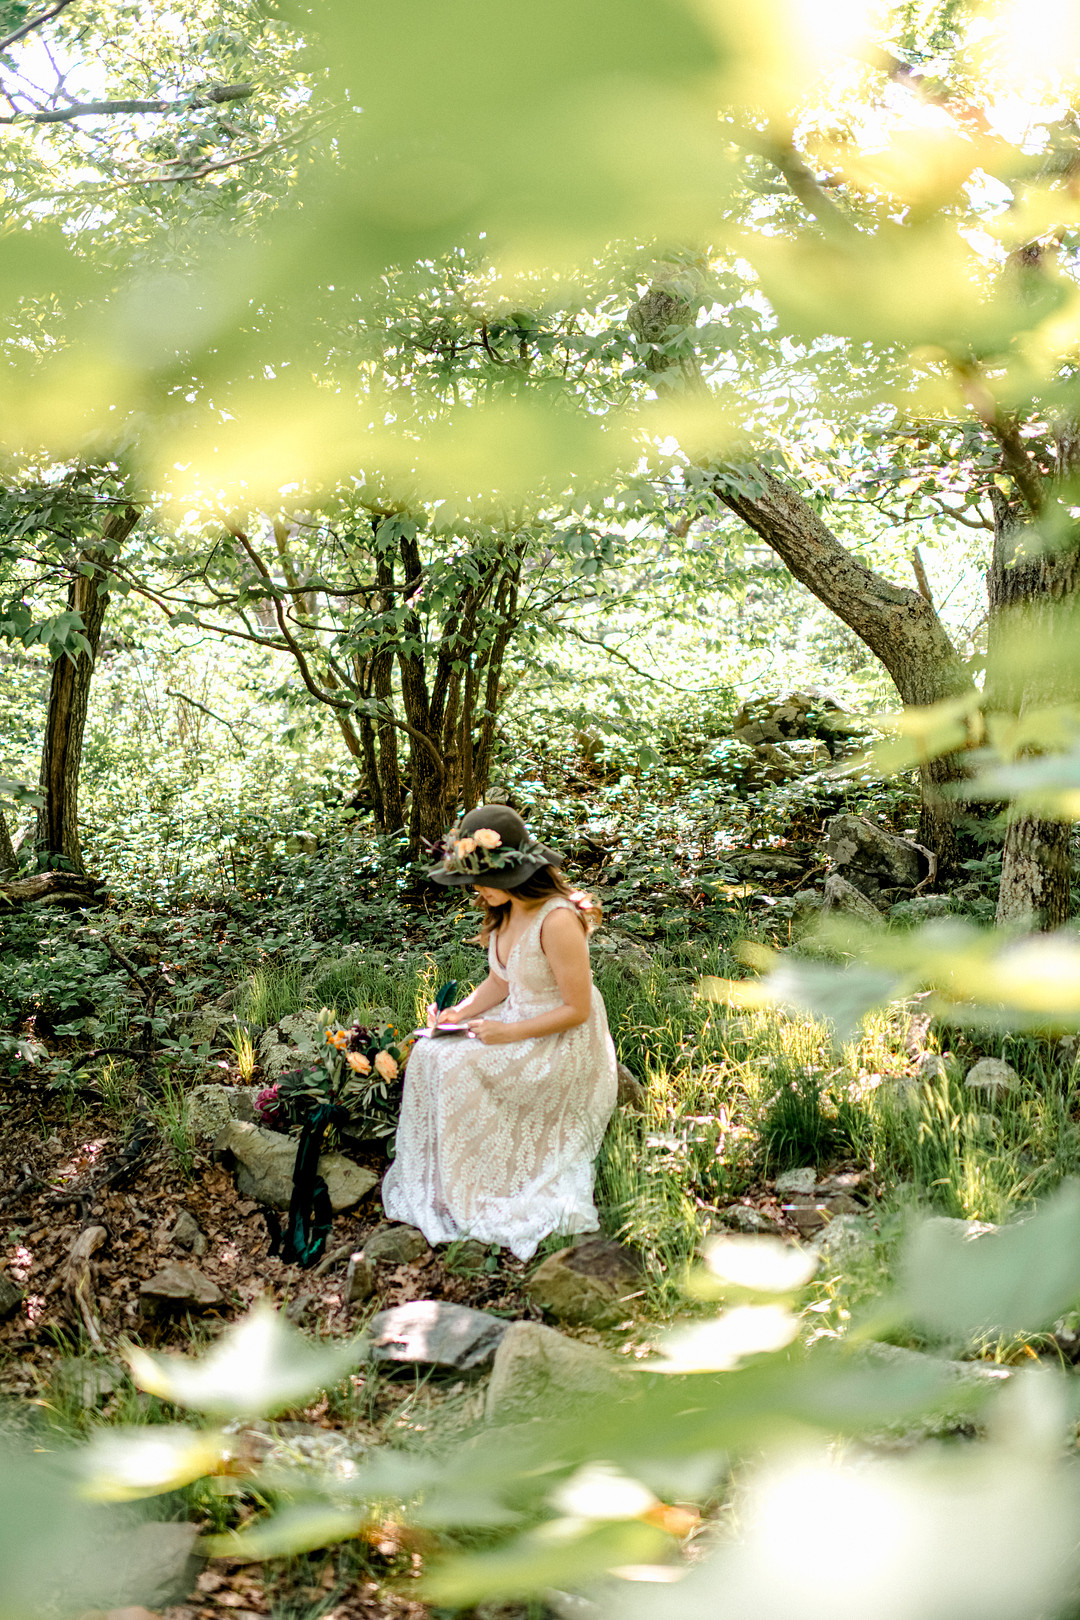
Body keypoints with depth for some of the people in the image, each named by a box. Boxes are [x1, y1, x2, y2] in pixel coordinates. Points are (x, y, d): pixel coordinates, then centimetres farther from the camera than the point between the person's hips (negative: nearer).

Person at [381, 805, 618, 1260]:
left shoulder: (558, 922, -26)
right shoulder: (504, 910, 1)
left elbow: (577, 1010, -22)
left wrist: (509, 1034, -23)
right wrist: (463, 1012, -6)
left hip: (561, 1045, -8)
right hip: (516, 1023, 9)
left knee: (459, 1070, -24)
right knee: (429, 1055, -10)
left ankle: (478, 1194, -6)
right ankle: (432, 1180, -2)